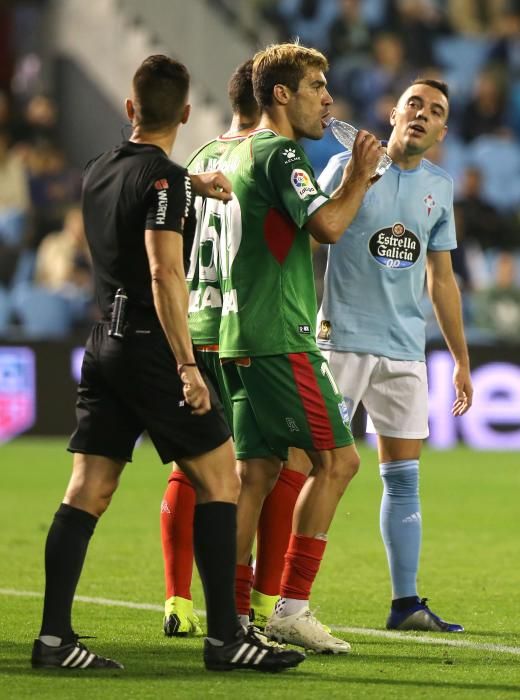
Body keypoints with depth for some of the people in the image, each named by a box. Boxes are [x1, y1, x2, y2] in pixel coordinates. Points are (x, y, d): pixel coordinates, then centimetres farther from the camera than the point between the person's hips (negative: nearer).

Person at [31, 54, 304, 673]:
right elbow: (164, 273, -21)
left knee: (87, 491, 3)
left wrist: (192, 185, 36)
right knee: (218, 478, 0)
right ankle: (224, 636, -3)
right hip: (151, 345, -7)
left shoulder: (98, 172, 10)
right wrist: (187, 365, -22)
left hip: (104, 344, 7)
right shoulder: (164, 178, -13)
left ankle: (53, 635, -3)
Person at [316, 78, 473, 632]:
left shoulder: (439, 186, 11)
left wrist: (461, 360, 18)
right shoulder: (348, 165, -3)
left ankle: (406, 603, 8)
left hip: (404, 351, 5)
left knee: (403, 478, 5)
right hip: (341, 340, -5)